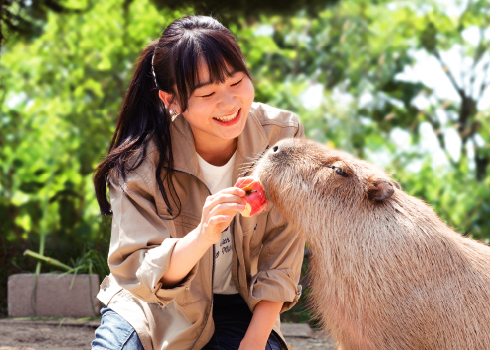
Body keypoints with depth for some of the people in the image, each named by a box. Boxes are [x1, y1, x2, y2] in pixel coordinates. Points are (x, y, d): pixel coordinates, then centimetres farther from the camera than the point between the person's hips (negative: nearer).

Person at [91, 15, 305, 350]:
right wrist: (203, 236, -44)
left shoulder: (282, 136, -17)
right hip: (154, 304, -1)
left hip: (237, 305, 1)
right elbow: (137, 272, -26)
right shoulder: (140, 160, -22)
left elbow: (280, 257, -10)